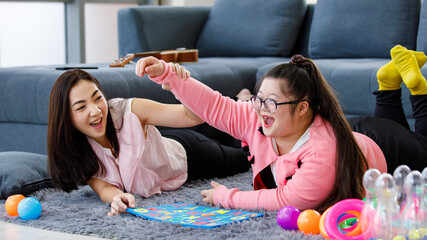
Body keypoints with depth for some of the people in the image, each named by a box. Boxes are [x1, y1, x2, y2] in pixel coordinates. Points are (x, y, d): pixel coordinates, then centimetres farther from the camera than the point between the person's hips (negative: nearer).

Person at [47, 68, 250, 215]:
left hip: (183, 154, -3)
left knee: (242, 160, 24)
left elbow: (194, 116, -43)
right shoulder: (74, 150, -30)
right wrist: (117, 197, -55)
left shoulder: (130, 111, -40)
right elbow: (103, 187, -30)